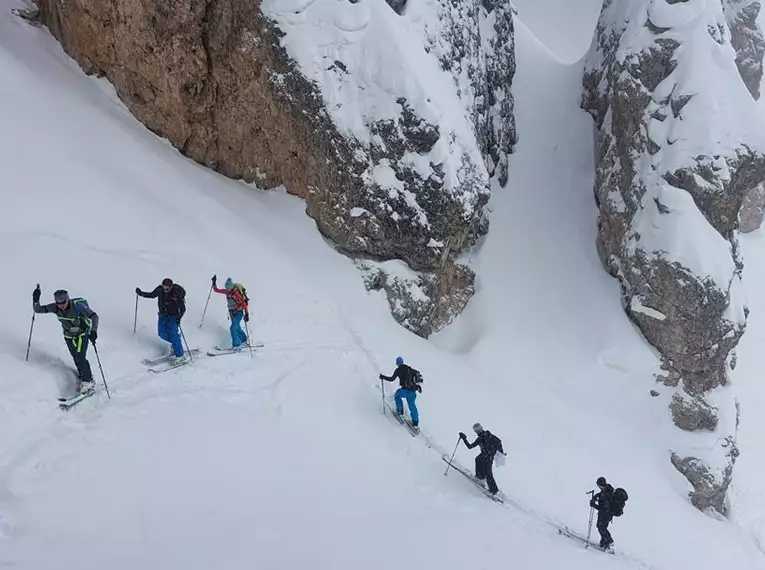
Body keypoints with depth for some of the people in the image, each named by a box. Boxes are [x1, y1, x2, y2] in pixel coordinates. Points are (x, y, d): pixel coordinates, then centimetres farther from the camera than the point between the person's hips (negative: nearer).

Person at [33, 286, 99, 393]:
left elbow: (94, 316, -33)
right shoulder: (55, 308, -19)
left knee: (80, 358, -13)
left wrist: (94, 331, -48)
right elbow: (38, 309, -13)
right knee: (76, 358, 9)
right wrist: (35, 300, -33)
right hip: (68, 335, 5)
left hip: (82, 334, -5)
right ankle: (84, 376, 31)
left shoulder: (77, 306, -32)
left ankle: (87, 382, 4)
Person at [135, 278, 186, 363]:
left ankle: (180, 355, -6)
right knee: (162, 333, 2)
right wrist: (141, 293, 2)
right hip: (162, 315, 6)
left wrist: (179, 318, -33)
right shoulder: (159, 289, -12)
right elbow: (152, 295, 9)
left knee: (173, 334, -13)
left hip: (173, 317, -6)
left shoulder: (177, 294, -25)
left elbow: (182, 308, -21)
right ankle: (175, 343, 31)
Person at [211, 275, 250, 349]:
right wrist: (214, 283, -8)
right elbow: (216, 290, 5)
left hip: (238, 313, -8)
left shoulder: (236, 294, -26)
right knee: (237, 327, 20)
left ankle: (236, 344, -5)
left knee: (233, 328, -14)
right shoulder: (226, 291, -6)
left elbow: (243, 304, -26)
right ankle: (243, 339, 40)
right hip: (232, 312, 8)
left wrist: (247, 314, -30)